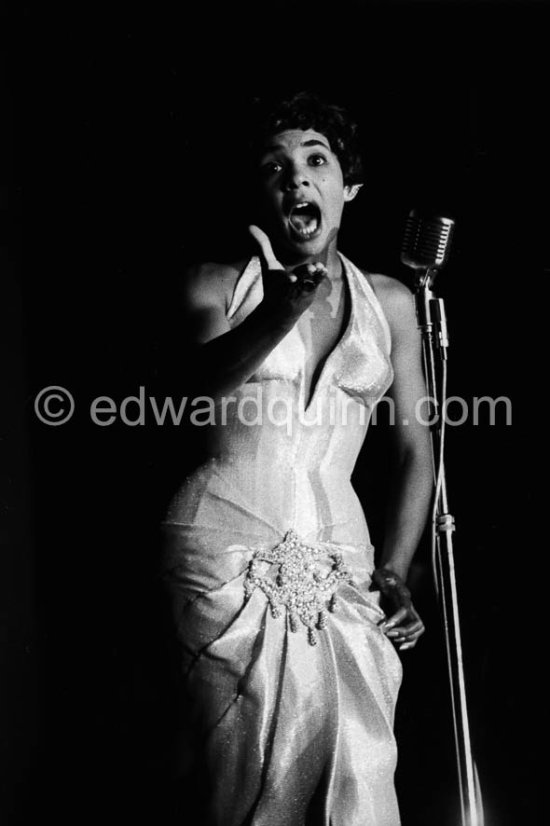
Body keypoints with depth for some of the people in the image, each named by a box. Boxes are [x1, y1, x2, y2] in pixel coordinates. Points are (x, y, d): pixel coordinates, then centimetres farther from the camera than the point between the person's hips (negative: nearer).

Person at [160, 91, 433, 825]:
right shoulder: (217, 285, 6)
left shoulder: (389, 302, 11)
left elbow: (416, 446, 12)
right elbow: (208, 375, -15)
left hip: (338, 554, 2)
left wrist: (394, 571, 2)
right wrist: (282, 312, -35)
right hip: (227, 547, -1)